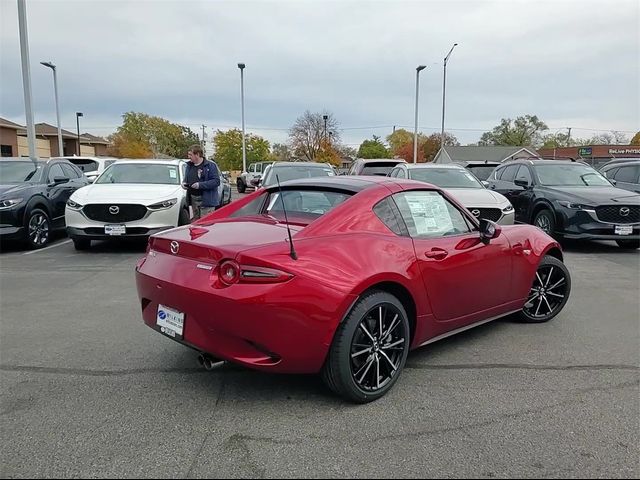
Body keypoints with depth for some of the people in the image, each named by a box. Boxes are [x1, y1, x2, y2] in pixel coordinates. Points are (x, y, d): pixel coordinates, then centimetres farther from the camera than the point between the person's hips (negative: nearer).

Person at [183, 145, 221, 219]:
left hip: (206, 200, -7)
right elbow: (186, 179, 27)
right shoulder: (189, 166, 14)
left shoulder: (210, 165, -9)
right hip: (193, 199, 7)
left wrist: (200, 185, -23)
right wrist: (184, 183, 3)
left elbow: (216, 181, -16)